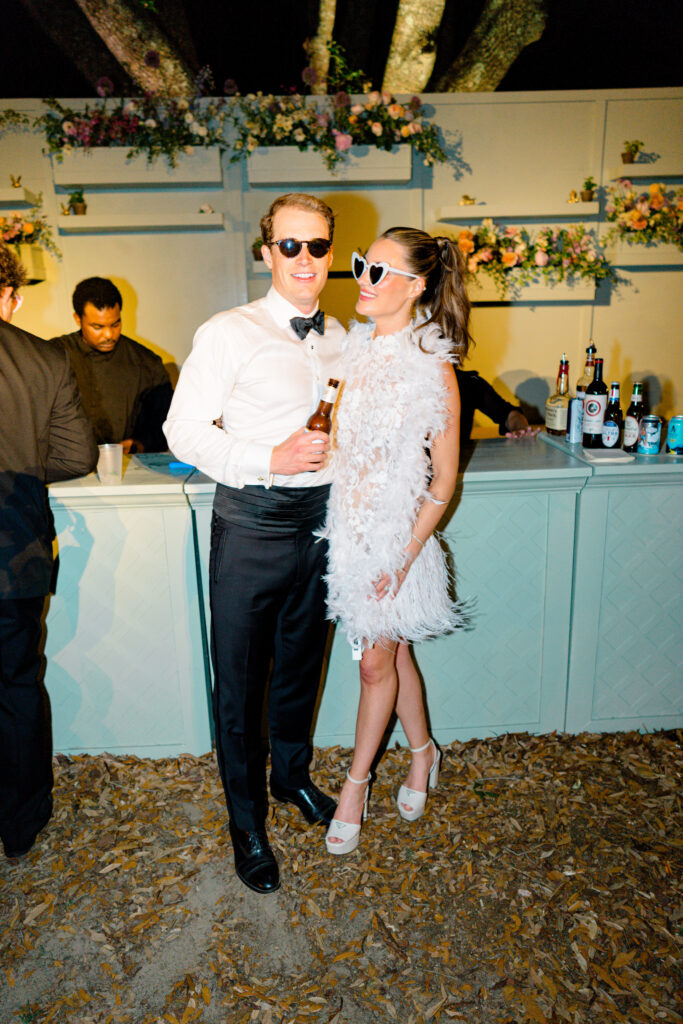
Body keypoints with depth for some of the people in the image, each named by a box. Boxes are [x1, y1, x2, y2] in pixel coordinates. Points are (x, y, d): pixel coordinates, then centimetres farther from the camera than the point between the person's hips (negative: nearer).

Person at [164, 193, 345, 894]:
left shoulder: (337, 338, 11)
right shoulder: (228, 334, -7)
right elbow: (184, 433, -10)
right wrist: (270, 460, -21)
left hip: (319, 519, 5)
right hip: (251, 521, -5)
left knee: (301, 660, 20)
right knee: (239, 677, 6)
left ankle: (292, 775, 45)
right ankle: (246, 821, 28)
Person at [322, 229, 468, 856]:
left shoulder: (432, 369, -14)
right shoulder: (356, 347, 3)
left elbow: (444, 481, -11)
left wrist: (403, 557, -13)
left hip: (397, 531, -5)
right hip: (349, 524, 5)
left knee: (376, 662, 9)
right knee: (392, 653, 19)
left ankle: (357, 782, 33)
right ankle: (423, 752, 43)